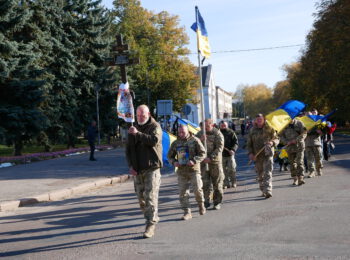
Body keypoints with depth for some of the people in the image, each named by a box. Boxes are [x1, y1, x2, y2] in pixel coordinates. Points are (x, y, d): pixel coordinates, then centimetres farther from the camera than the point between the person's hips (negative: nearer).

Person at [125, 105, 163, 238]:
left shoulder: (155, 127, 0)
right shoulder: (133, 128, 16)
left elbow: (154, 140, -21)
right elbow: (128, 149, 15)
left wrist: (138, 134, -24)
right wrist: (130, 166, 3)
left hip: (152, 168, -6)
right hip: (137, 170, 6)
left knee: (151, 197, -11)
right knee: (141, 198, 9)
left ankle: (151, 225, -8)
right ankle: (152, 218, 24)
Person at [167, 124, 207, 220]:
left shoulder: (194, 140, -1)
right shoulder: (175, 143, 11)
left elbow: (202, 153, -3)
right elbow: (170, 156, 19)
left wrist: (194, 160, -18)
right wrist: (174, 162, -3)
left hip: (193, 169, -3)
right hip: (181, 171, 4)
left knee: (197, 189, -10)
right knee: (183, 192, -1)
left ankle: (201, 205, 19)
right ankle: (187, 212, 5)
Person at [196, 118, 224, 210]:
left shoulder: (217, 134, -3)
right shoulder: (200, 133, 9)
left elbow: (219, 148, -11)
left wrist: (210, 158, -20)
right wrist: (200, 140, -15)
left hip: (215, 161, -3)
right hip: (203, 161, 3)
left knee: (217, 183, 3)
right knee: (205, 183, -1)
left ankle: (217, 202, 12)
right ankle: (206, 201, 10)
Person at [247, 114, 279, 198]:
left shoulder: (269, 129, 4)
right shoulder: (252, 130, 8)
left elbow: (277, 139, 6)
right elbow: (249, 143, 11)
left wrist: (272, 142, -17)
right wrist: (250, 153, -3)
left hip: (268, 154, -3)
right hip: (257, 156, 3)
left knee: (268, 173, -13)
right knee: (260, 175, 9)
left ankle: (268, 191, -19)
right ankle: (263, 191, 21)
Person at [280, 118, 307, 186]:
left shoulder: (299, 123, 0)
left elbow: (304, 133, -4)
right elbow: (281, 135, 9)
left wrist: (296, 140, -16)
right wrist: (286, 142, -8)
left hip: (299, 146, -3)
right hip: (290, 147, 3)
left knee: (300, 162, -13)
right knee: (292, 163, 6)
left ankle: (301, 178, -17)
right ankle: (295, 179, 13)